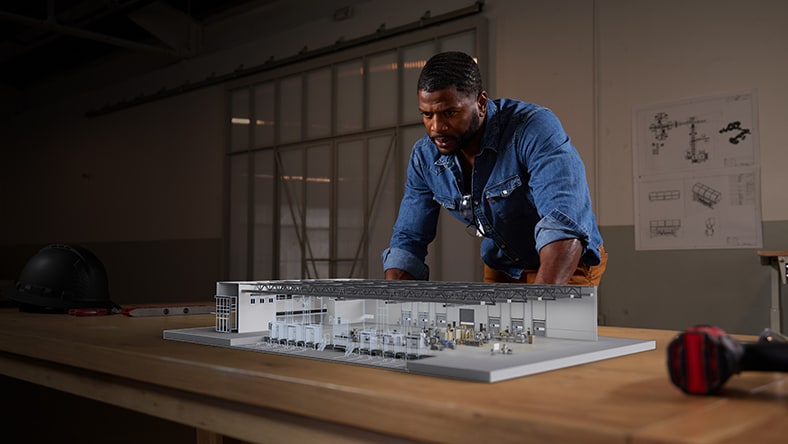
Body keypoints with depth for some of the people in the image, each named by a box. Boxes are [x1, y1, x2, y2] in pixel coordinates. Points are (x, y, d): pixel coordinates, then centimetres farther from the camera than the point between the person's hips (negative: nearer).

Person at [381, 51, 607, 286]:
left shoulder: (534, 129, -29)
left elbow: (565, 225, -41)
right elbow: (408, 240, -4)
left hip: (569, 265, -5)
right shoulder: (424, 156, -10)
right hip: (500, 269, 5)